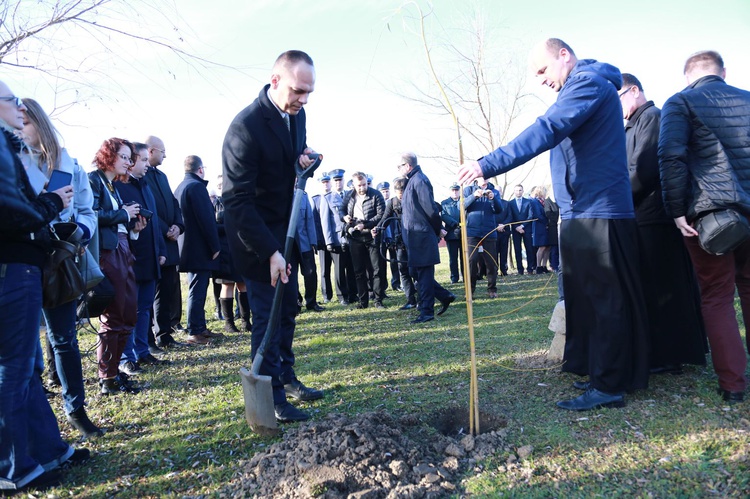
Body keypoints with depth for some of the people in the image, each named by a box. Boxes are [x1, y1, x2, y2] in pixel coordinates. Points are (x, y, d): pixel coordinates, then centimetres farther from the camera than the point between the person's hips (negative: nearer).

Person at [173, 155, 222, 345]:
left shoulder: (180, 187, 15)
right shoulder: (197, 186, -15)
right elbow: (206, 219, -20)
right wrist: (215, 246, -14)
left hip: (188, 248, 10)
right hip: (200, 249, -10)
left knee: (198, 290, 16)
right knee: (197, 291, -4)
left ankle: (201, 328, 24)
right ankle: (194, 333, 1)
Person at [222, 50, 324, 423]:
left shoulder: (296, 113, 1)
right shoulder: (246, 126, -23)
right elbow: (237, 200, -25)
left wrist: (304, 159, -5)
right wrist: (270, 252, -28)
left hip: (286, 229, 8)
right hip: (257, 236, -8)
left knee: (288, 309, 15)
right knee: (267, 316, -2)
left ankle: (286, 377, 31)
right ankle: (273, 397, 11)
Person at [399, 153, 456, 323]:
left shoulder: (419, 180, -13)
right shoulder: (413, 180, 17)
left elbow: (430, 208, -18)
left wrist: (438, 229, -6)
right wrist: (437, 228, 14)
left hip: (422, 237, -10)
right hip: (414, 236, 10)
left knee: (423, 274, -2)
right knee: (416, 272, 15)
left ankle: (426, 311, 6)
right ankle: (445, 296, 25)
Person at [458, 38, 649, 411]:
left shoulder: (588, 82, -9)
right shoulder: (582, 87, 23)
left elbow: (545, 132, -24)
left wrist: (487, 165, -29)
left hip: (598, 213, -10)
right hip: (583, 213, 10)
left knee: (604, 300, -6)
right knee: (587, 299, 13)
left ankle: (608, 386, 2)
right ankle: (607, 374, 23)